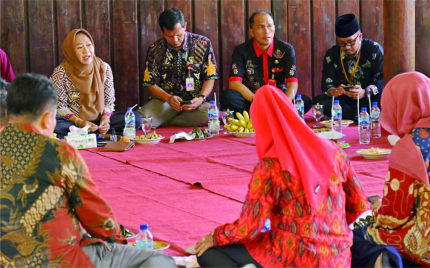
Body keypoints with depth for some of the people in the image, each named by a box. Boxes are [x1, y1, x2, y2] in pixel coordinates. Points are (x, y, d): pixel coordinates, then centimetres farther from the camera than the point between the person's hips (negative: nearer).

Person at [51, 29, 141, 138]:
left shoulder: (104, 68, 0)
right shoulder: (61, 73, -10)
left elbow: (109, 102, 4)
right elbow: (60, 107, -9)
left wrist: (105, 119, -16)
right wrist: (80, 122, -23)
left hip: (98, 121, 4)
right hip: (72, 122, -3)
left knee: (137, 118, -17)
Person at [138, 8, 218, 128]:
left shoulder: (203, 44, 2)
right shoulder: (155, 50, 4)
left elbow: (210, 78, 4)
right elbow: (151, 84, 4)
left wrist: (201, 98, -15)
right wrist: (168, 98, -16)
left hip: (194, 101, 1)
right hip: (165, 100, -1)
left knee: (211, 116, -37)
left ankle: (163, 123, -17)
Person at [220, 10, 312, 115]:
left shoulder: (286, 50, 1)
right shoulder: (241, 51, -1)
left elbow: (293, 83, -7)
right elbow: (234, 83, -11)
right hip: (250, 101, -1)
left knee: (306, 101, -28)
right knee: (227, 97, -32)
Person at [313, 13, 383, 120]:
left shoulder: (374, 49, -5)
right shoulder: (332, 54, 4)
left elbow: (383, 79, -14)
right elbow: (327, 83, -3)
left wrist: (365, 92, -33)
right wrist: (333, 91, -29)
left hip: (369, 99, -3)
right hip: (345, 101, 3)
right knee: (318, 101, -25)